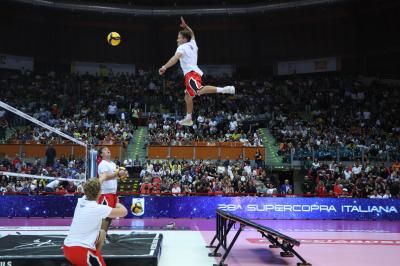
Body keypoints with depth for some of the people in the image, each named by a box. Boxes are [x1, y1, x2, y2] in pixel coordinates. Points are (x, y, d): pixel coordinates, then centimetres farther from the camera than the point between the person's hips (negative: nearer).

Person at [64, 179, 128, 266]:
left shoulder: (81, 201, 3)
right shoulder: (99, 208, -16)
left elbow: (91, 191, 26)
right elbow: (124, 212, -9)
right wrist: (118, 205, 13)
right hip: (80, 252, -8)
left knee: (102, 233, 23)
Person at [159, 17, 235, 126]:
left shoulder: (182, 47, -1)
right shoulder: (192, 44, 21)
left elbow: (175, 58, -19)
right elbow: (192, 34, 43)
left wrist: (164, 67, -25)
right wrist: (185, 26, 44)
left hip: (191, 73, -10)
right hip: (195, 72, 10)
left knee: (199, 91, -33)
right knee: (188, 97, 17)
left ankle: (224, 89, -43)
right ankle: (188, 119, 22)